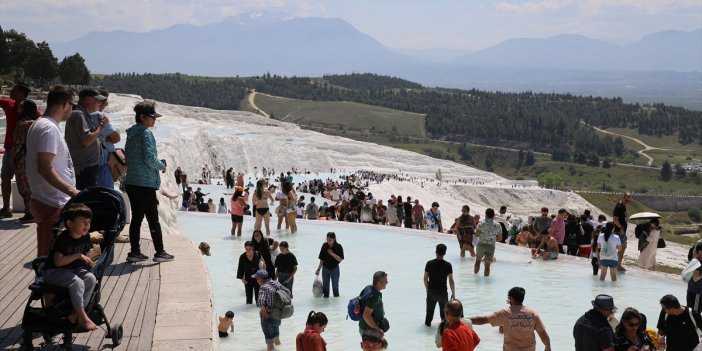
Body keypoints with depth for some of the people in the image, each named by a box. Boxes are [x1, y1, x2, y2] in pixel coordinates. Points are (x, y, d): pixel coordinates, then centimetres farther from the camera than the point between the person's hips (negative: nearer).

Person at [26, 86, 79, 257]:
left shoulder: (38, 125, 15)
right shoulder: (50, 129, -17)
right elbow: (45, 168, -24)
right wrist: (71, 191, -28)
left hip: (43, 202, 10)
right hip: (53, 205, -10)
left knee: (46, 255, 16)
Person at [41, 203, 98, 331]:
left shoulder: (86, 237, 2)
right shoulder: (62, 239, -19)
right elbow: (58, 262, -23)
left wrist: (89, 262, -3)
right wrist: (78, 255, -26)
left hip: (75, 269, 7)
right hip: (54, 272, -7)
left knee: (91, 278, -23)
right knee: (77, 282, -34)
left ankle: (76, 314, -21)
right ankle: (83, 317, -27)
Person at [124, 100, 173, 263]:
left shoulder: (131, 134, 14)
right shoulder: (146, 133, -13)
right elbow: (149, 158, -21)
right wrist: (162, 166, -2)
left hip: (131, 182, 8)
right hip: (146, 183, -8)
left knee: (136, 218, 11)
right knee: (153, 219, -1)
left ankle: (135, 252, 13)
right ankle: (160, 252, 5)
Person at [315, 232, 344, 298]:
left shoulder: (338, 247, -14)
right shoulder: (324, 246, -7)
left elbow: (340, 259, -17)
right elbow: (322, 259, -1)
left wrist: (332, 253, -26)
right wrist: (319, 269, -1)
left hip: (335, 269, -2)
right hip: (325, 268, 2)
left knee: (335, 285, 10)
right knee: (325, 285, 10)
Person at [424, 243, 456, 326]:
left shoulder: (429, 263, -9)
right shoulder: (448, 265, -13)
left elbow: (425, 278, -2)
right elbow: (451, 281, -10)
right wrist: (453, 294, 0)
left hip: (431, 291, 1)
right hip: (442, 292, -1)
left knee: (430, 309, 22)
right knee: (443, 310, 19)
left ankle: (428, 322, 34)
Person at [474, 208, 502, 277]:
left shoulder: (482, 224, -12)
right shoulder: (498, 226, -3)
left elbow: (476, 234, -10)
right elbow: (499, 238, 4)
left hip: (481, 245, -1)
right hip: (491, 246, 1)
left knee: (478, 260, 23)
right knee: (487, 265, 2)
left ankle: (475, 274, 33)